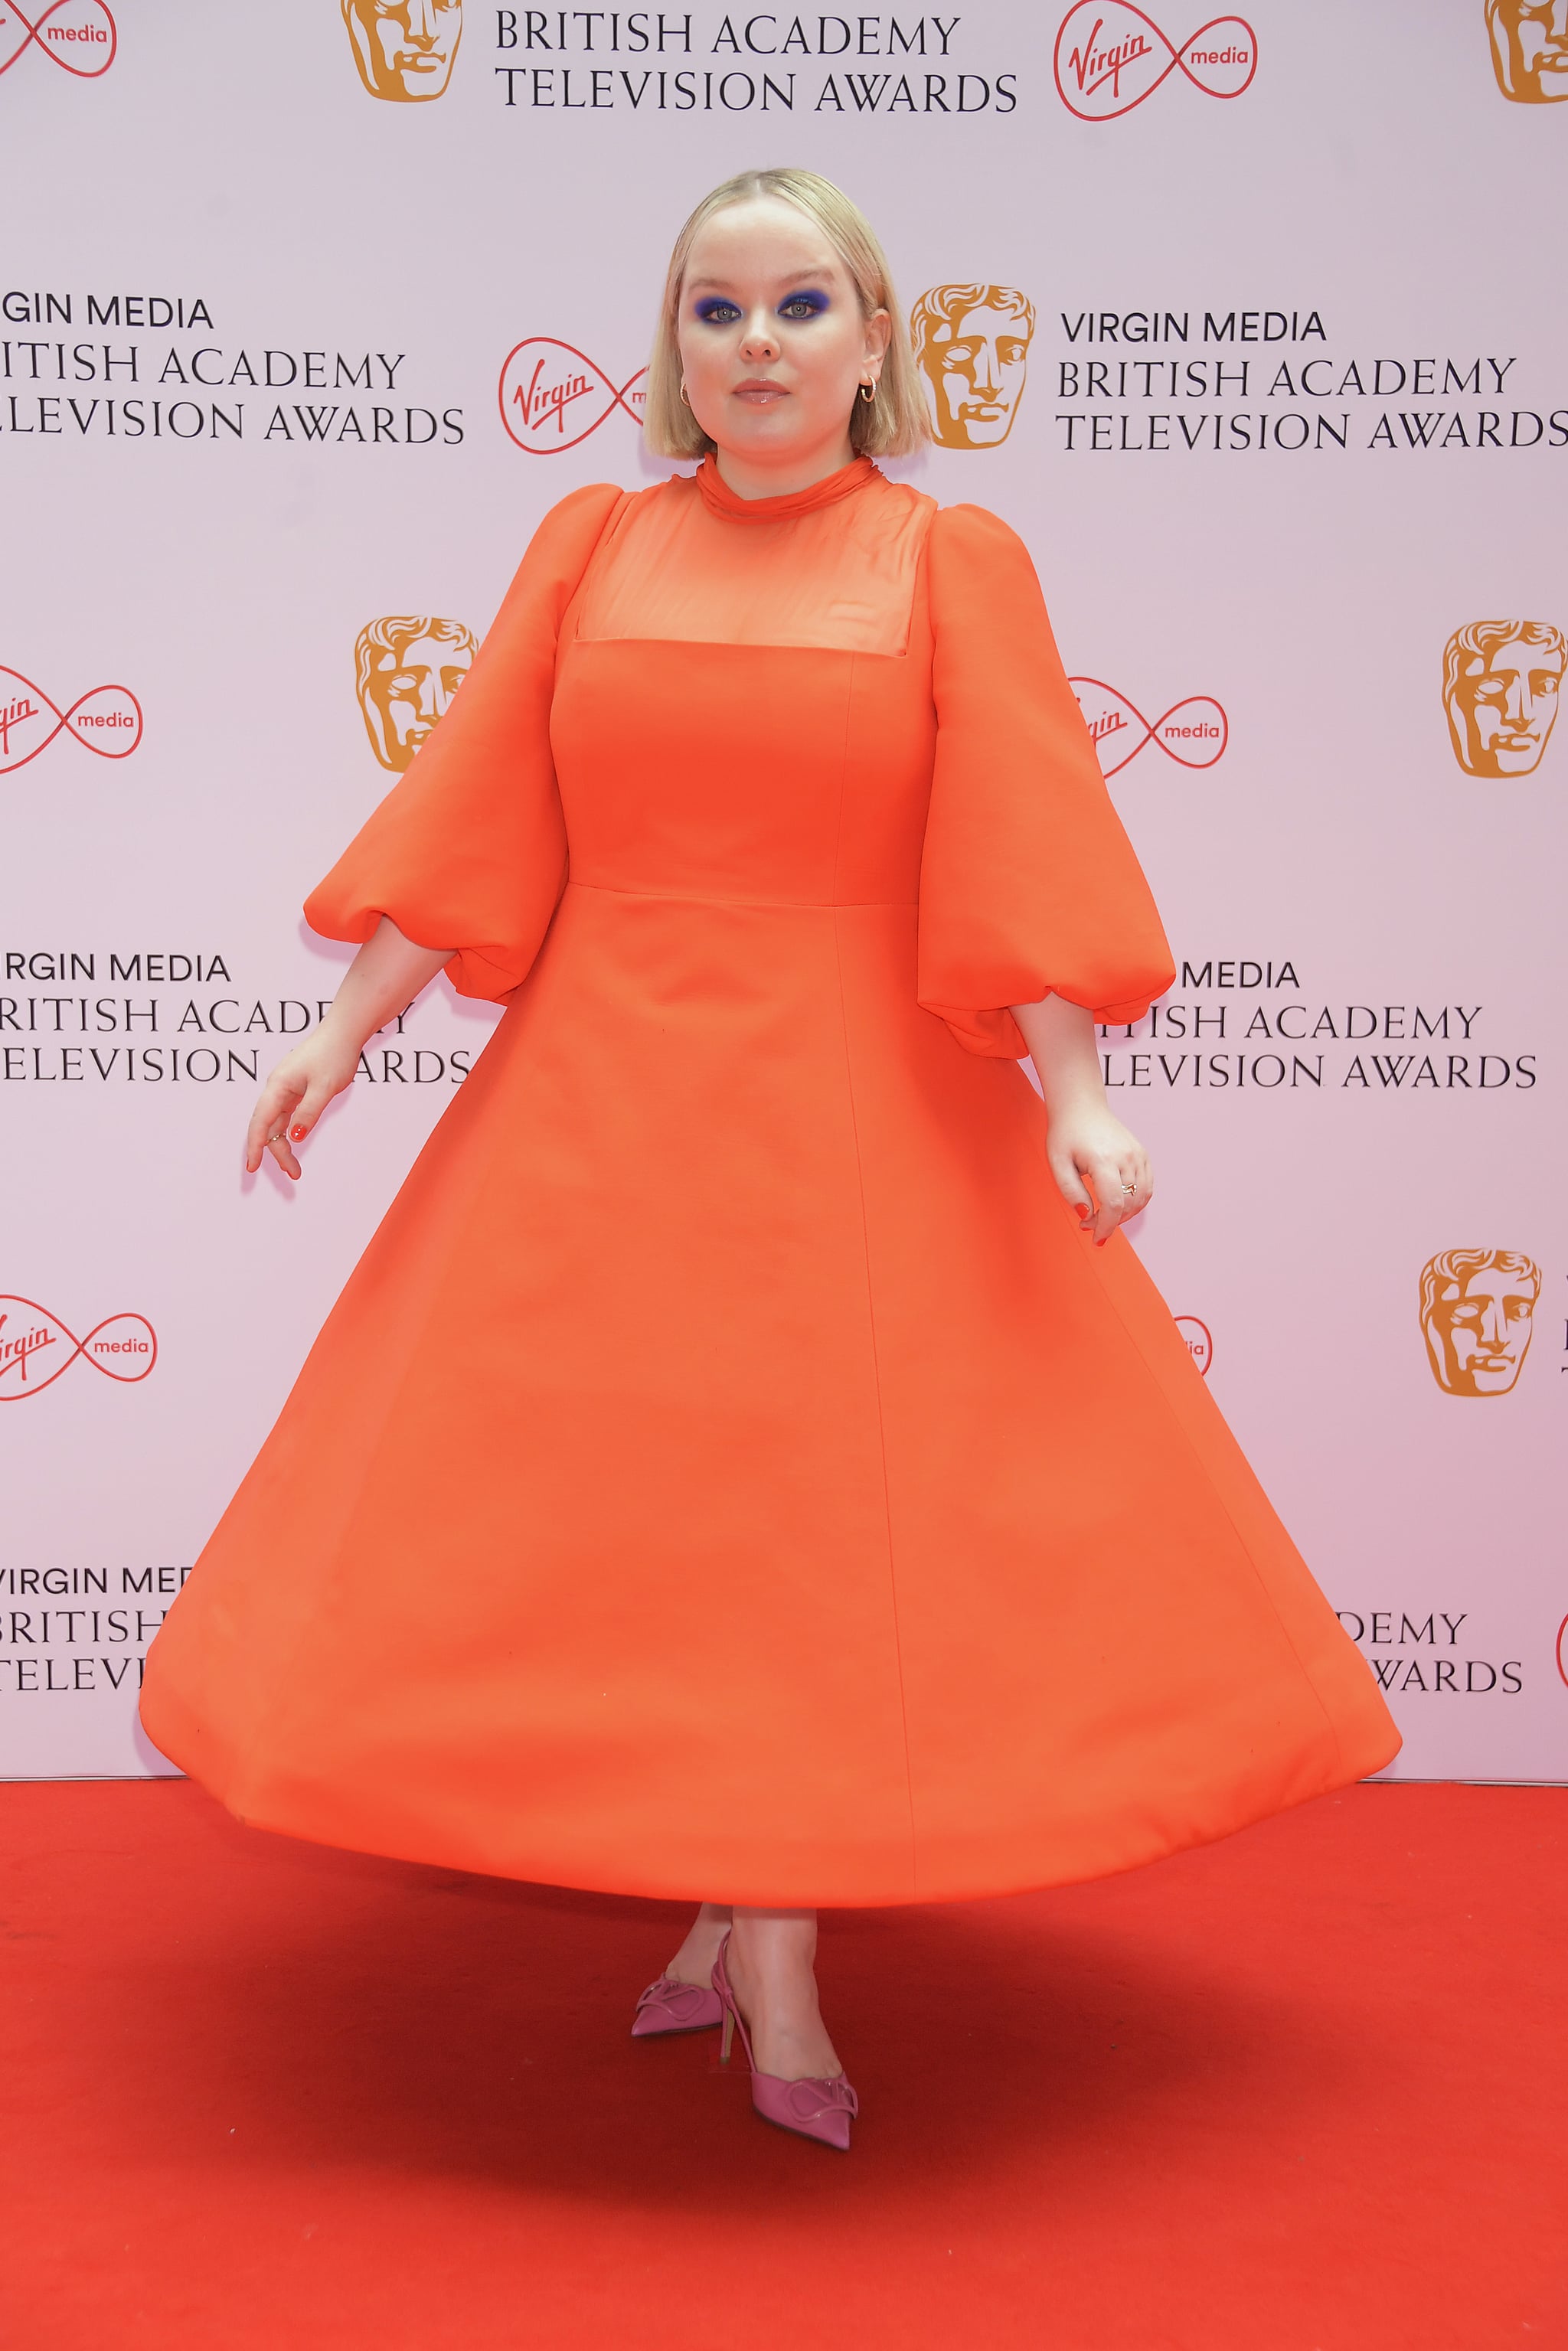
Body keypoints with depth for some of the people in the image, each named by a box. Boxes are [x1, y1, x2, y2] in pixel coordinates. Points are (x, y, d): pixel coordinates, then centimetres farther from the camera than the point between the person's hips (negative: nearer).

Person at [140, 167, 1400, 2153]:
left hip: (863, 1128, -2)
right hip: (600, 1113, 3)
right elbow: (471, 816, 4)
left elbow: (1023, 844, -7)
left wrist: (1075, 1094, -17)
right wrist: (343, 1034, 1)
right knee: (610, 1522, 6)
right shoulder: (592, 546, 6)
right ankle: (722, 1920, 24)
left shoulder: (953, 564, 0)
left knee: (832, 1526, 1)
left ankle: (779, 1956, 14)